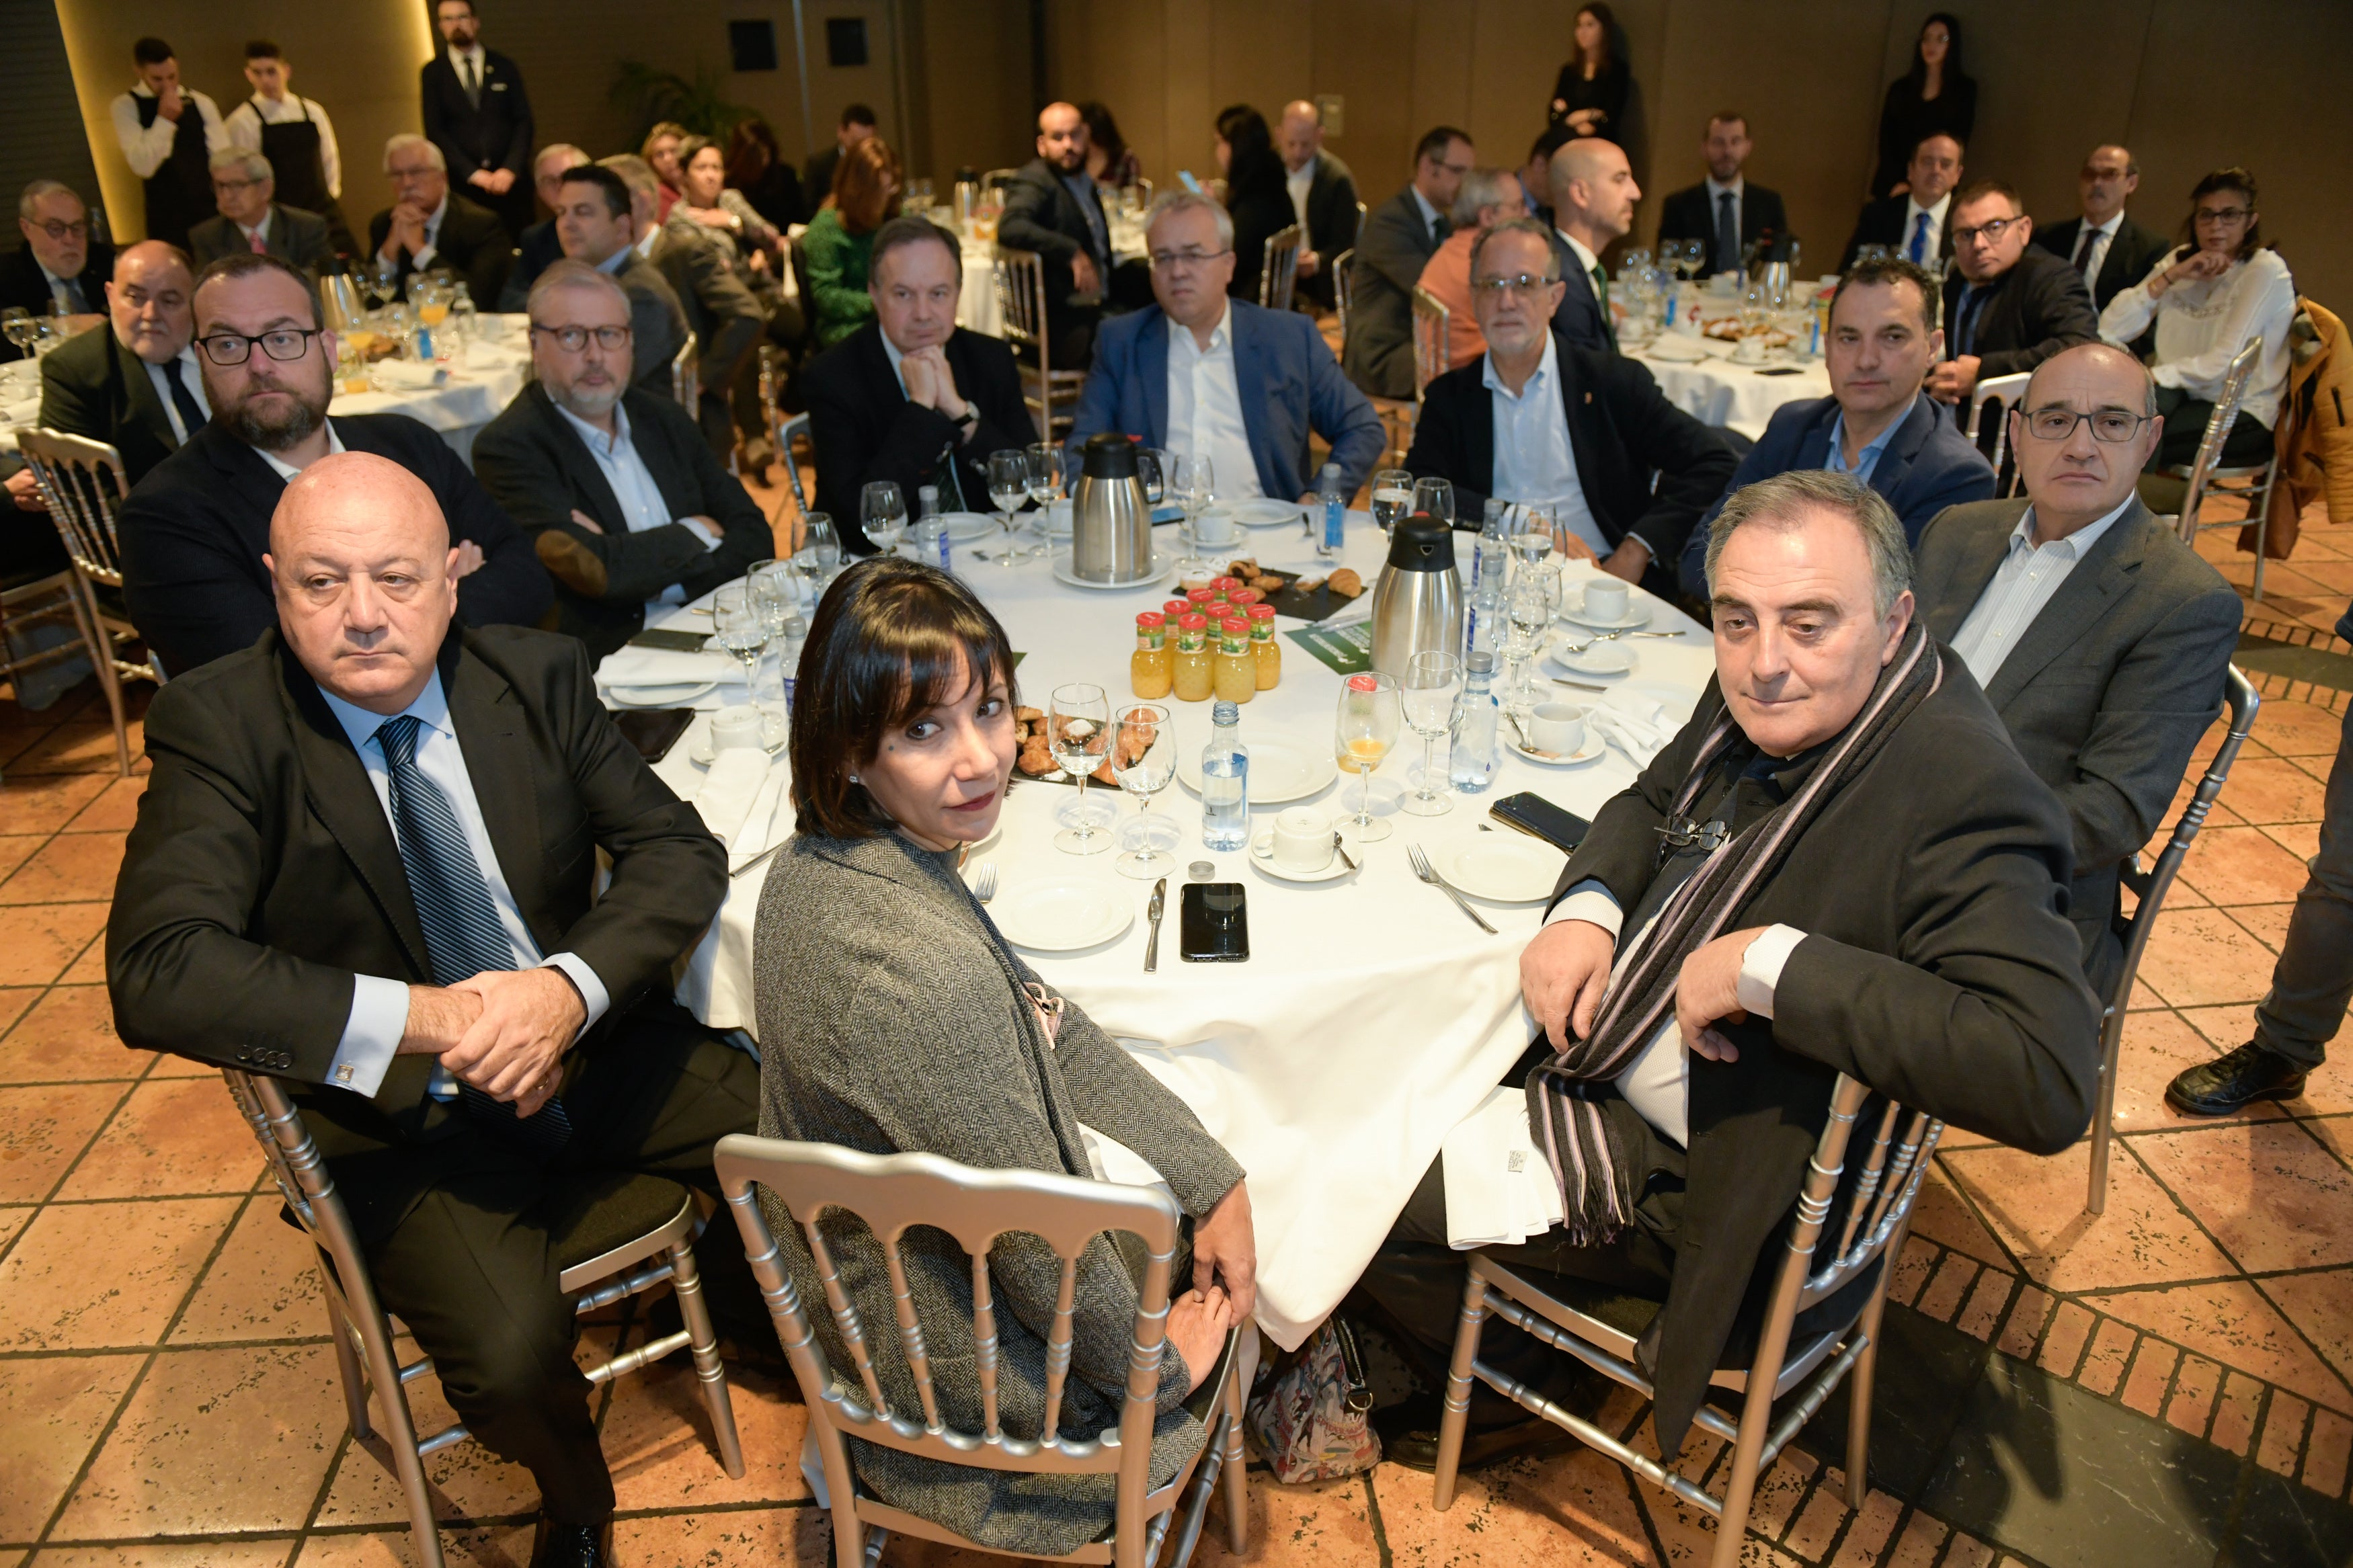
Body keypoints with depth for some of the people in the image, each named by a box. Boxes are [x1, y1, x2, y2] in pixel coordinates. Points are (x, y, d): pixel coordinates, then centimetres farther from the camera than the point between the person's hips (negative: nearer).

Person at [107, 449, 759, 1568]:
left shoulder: (537, 675, -3)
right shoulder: (219, 727, -11)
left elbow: (680, 850, -4)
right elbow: (157, 973, -22)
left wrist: (571, 987, -23)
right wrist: (427, 1017, -29)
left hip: (598, 1045, 3)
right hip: (408, 1116, -3)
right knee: (511, 1355, -25)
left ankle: (734, 1294, 25)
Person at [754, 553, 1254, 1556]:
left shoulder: (820, 857, -12)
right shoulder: (924, 973, -40)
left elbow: (1042, 1024, -3)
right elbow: (1039, 1245, -27)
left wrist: (1215, 1177, -1)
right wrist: (1154, 1361, -8)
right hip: (954, 1354, -7)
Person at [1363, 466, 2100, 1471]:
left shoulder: (1962, 794, -30)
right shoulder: (1766, 702, -5)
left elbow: (2050, 1080, -39)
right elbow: (1650, 803, 14)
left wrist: (1769, 966, -37)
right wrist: (1584, 907, -7)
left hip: (1712, 1184, -8)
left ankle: (1518, 1394, 28)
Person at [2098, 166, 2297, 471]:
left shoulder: (2266, 269, -6)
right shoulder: (2179, 259, 10)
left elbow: (2224, 364, -15)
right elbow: (2111, 330, -3)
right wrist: (2172, 275, -10)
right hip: (2183, 398, 4)